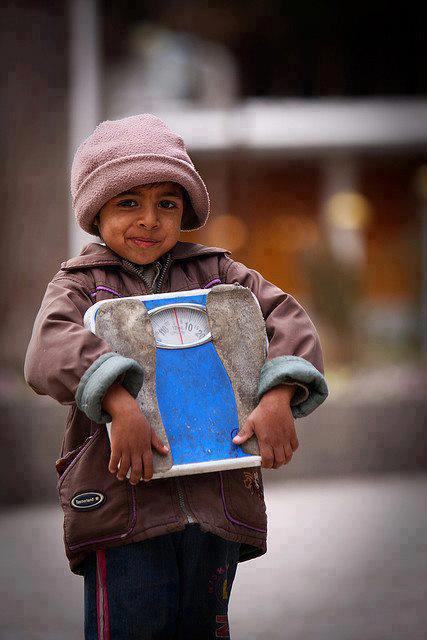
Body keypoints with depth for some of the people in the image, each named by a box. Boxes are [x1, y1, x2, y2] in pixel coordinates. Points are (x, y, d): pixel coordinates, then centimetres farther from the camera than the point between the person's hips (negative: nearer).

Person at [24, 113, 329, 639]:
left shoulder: (218, 273, 15)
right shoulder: (80, 283, 8)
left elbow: (289, 322, 4)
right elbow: (50, 349, -13)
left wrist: (278, 398, -15)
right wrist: (119, 404, -30)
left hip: (218, 495, 3)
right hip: (121, 500, -3)